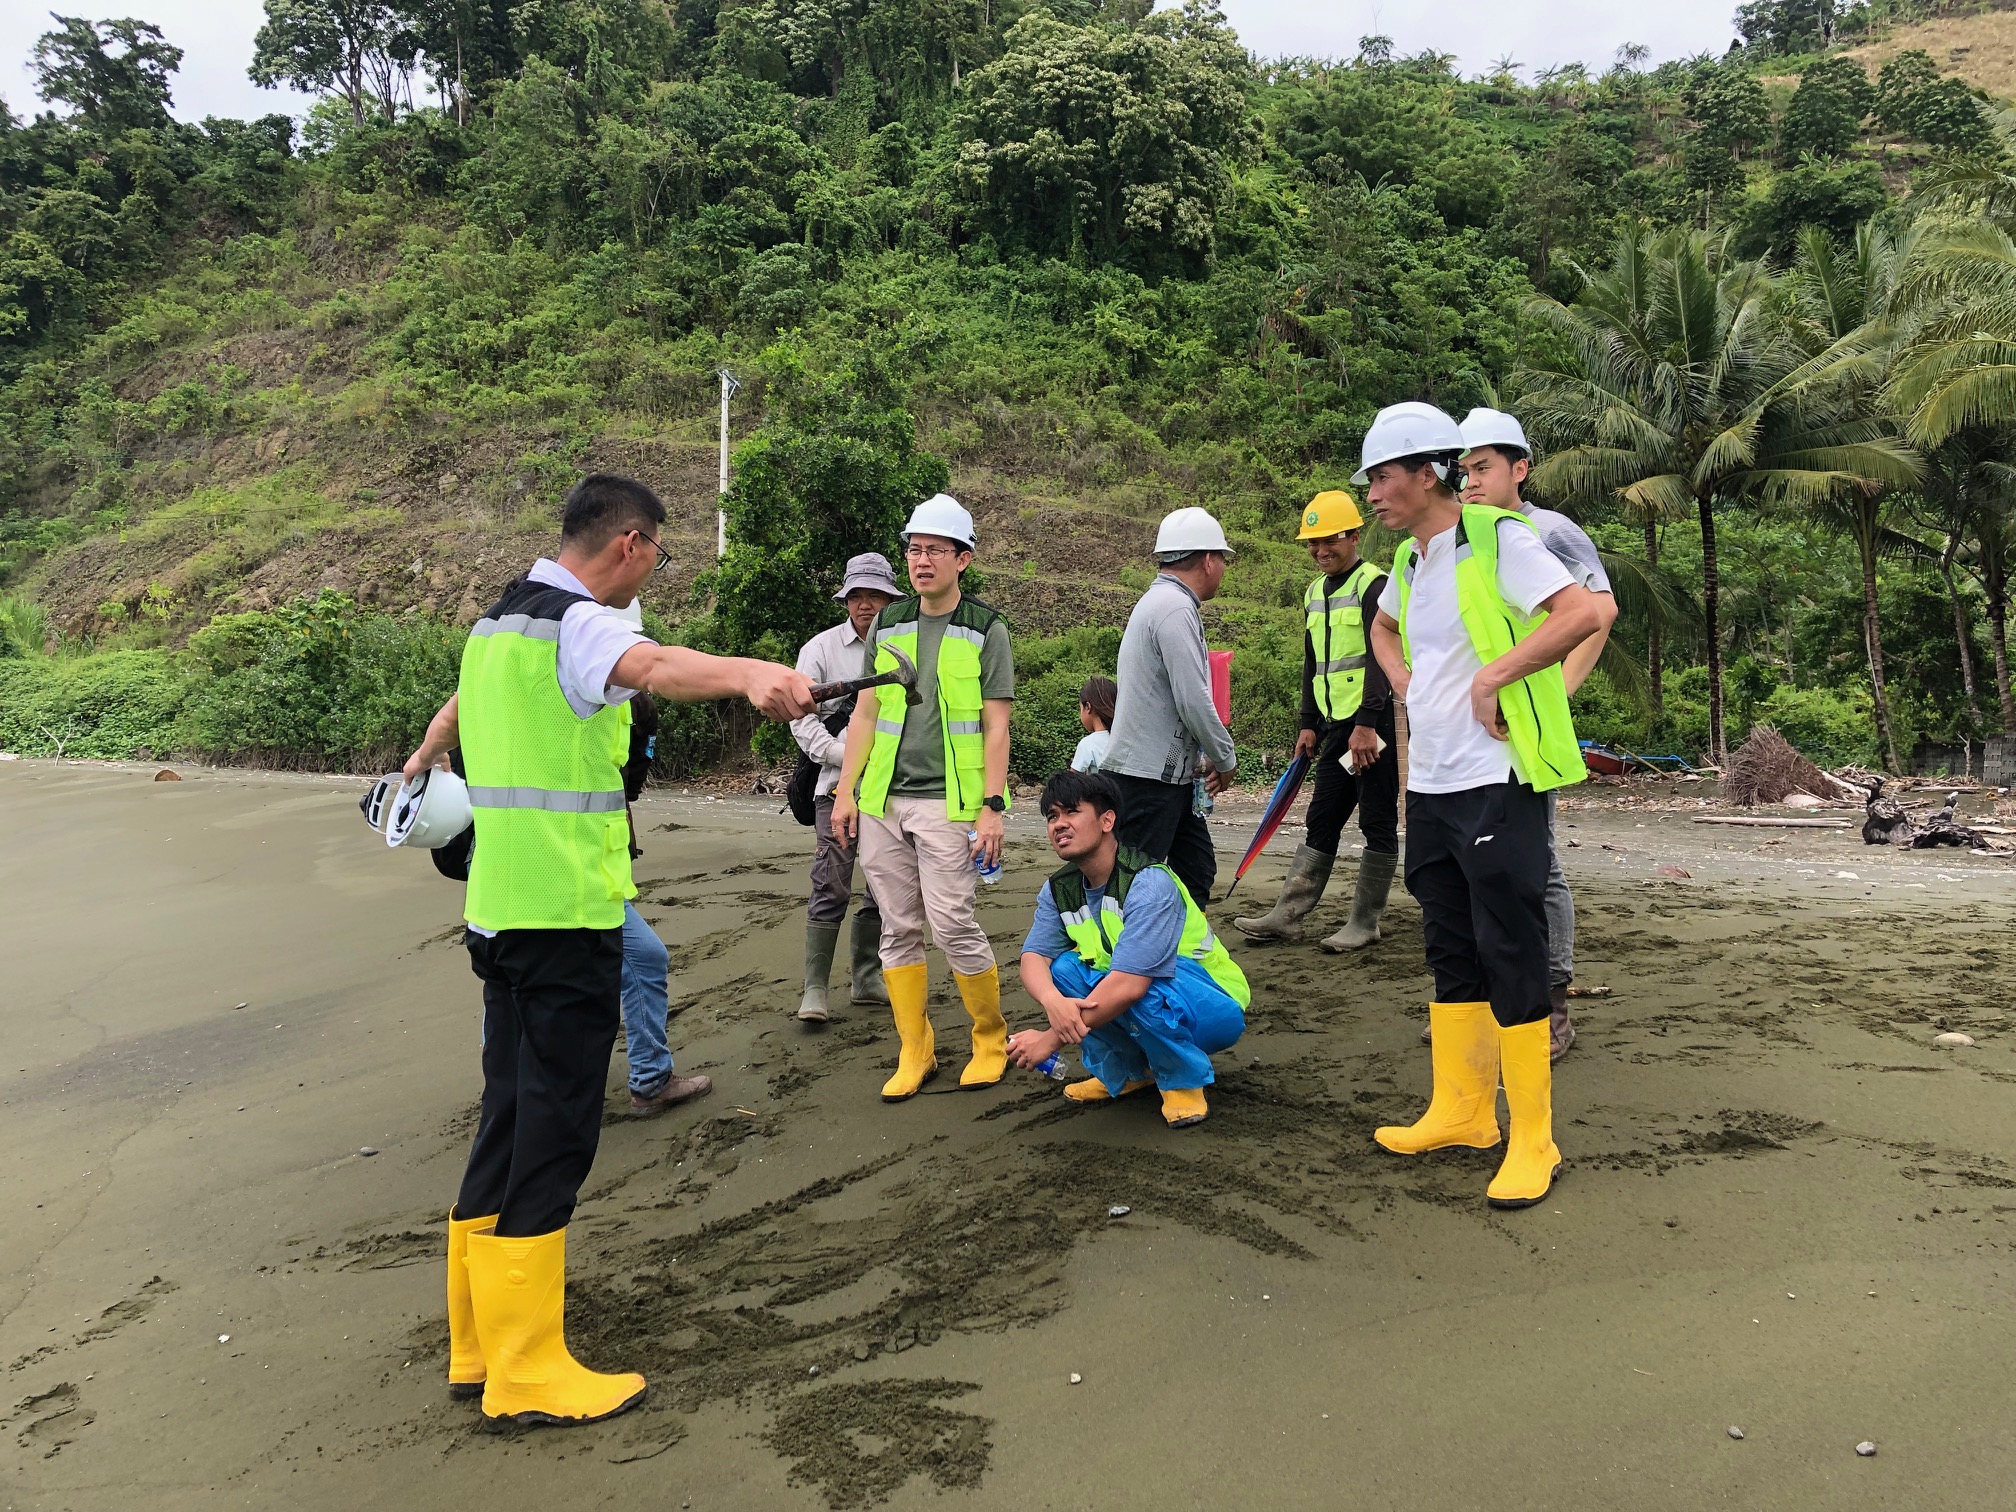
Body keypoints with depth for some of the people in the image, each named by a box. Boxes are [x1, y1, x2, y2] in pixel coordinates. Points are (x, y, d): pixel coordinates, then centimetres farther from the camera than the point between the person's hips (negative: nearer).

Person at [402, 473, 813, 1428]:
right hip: (567, 917, -10)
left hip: (500, 909, 10)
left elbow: (462, 702, 38)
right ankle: (528, 1375, 7)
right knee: (553, 1135, -2)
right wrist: (750, 675, -57)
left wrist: (424, 758, 58)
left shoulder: (497, 622, 16)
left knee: (509, 1122, 15)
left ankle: (479, 1348, 25)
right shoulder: (577, 623, -15)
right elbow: (653, 666, -39)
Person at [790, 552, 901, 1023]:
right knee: (831, 889, -7)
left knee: (884, 889, 9)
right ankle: (814, 989, 1)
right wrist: (848, 755, -12)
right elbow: (802, 719, -2)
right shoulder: (821, 648, 1)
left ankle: (867, 979, 22)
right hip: (839, 787, -3)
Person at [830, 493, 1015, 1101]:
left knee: (952, 924, -8)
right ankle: (915, 1052, 17)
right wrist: (845, 789, 7)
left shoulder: (986, 630, 0)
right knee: (899, 929, 6)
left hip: (947, 802, -4)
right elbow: (864, 714, 14)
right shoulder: (886, 625, 12)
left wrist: (992, 807, -11)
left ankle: (991, 1039, 13)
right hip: (881, 801, 5)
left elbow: (996, 727, -4)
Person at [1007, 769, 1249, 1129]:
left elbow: (1129, 985, -36)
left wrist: (1052, 1039, -31)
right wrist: (1053, 1002, -37)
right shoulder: (1059, 890, -4)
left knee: (1139, 985, -36)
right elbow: (1033, 956, -13)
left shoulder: (1149, 883, -28)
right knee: (1063, 968, -15)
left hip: (1215, 1009, -7)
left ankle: (1184, 1080, -9)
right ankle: (1127, 1072, 4)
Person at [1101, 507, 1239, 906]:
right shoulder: (1175, 609, -16)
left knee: (1197, 870, 16)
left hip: (1171, 774, 11)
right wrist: (1225, 759, -6)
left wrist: (1202, 757, 11)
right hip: (1148, 777, -11)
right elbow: (1193, 701, -20)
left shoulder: (1161, 601, 18)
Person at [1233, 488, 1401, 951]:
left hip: (1375, 722, -8)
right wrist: (1309, 724, 17)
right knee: (1321, 820, 8)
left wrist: (1367, 723, -22)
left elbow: (1381, 658, -16)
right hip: (1336, 724, 8)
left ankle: (1365, 924, 7)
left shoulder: (1374, 585, -8)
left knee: (1378, 822, 1)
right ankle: (1287, 915, 10)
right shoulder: (1315, 593, 16)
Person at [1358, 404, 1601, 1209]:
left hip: (1497, 782, -8)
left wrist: (1492, 676, -18)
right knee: (1451, 952, 14)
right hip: (1430, 783, 8)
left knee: (1511, 955, -3)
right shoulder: (1409, 561, 14)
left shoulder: (1498, 537, -9)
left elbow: (1581, 613, -20)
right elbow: (1384, 628, 34)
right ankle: (1461, 1111, 26)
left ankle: (1533, 1141, 7)